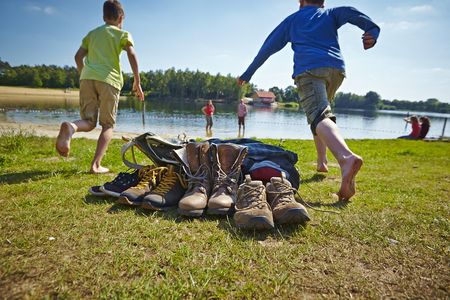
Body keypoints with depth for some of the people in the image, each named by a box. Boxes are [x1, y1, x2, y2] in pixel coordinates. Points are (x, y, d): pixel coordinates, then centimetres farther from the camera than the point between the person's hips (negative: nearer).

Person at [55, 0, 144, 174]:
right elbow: (132, 55, -5)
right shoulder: (123, 34, 12)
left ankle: (70, 127, -28)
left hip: (87, 77, 4)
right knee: (108, 126, 5)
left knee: (89, 122, 9)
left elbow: (78, 56, 18)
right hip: (109, 80, -4)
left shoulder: (92, 33, 26)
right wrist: (137, 82, -3)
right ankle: (96, 165, -8)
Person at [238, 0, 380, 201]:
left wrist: (248, 73, 31)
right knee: (321, 109, 24)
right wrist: (372, 30, 1)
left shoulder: (293, 19, 27)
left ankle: (347, 158, -52)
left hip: (309, 68, -3)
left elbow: (268, 47, 26)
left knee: (319, 116, -23)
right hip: (336, 68, 4)